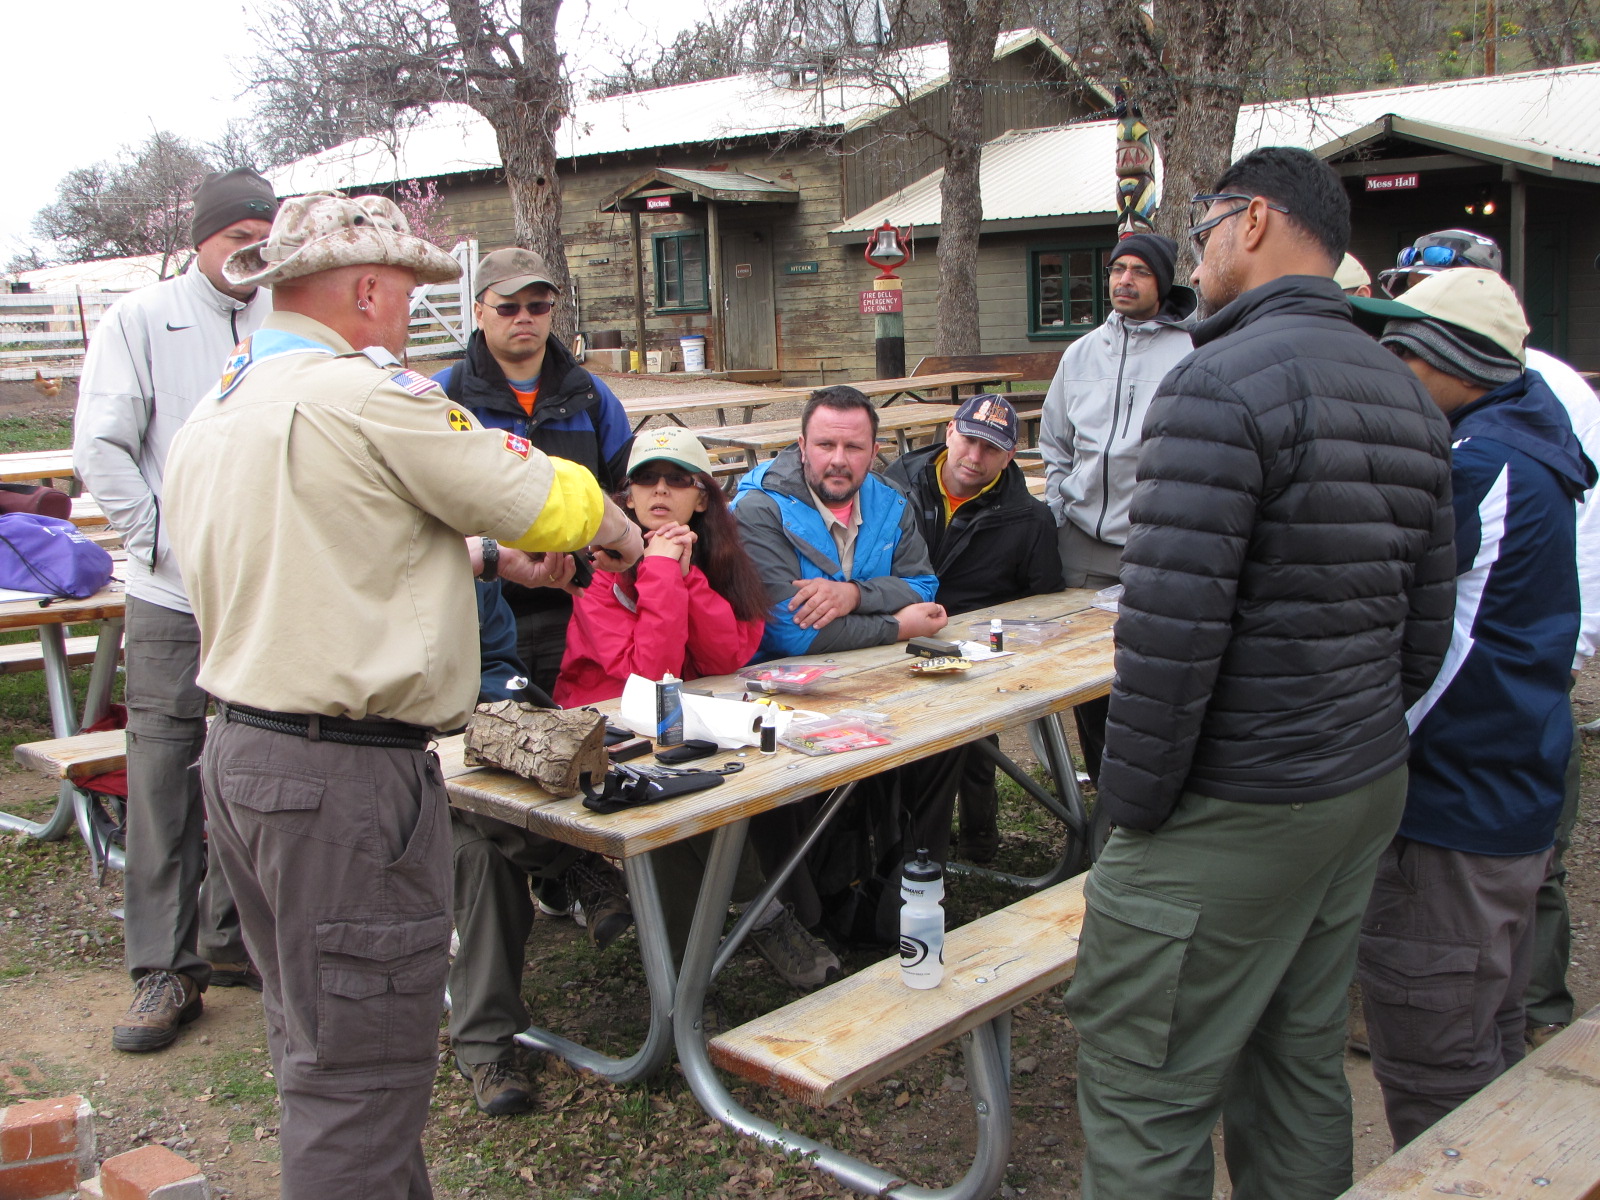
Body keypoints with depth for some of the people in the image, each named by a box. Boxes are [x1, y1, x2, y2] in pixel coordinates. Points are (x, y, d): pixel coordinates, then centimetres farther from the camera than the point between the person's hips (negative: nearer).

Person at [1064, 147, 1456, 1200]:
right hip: (1367, 793, 9)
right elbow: (1427, 629, 14)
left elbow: (1169, 631, -23)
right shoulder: (1409, 394, 10)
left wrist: (1134, 799, -12)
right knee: (1302, 1064, 20)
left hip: (1232, 814, -9)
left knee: (1145, 1090, 2)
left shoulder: (1222, 385, -18)